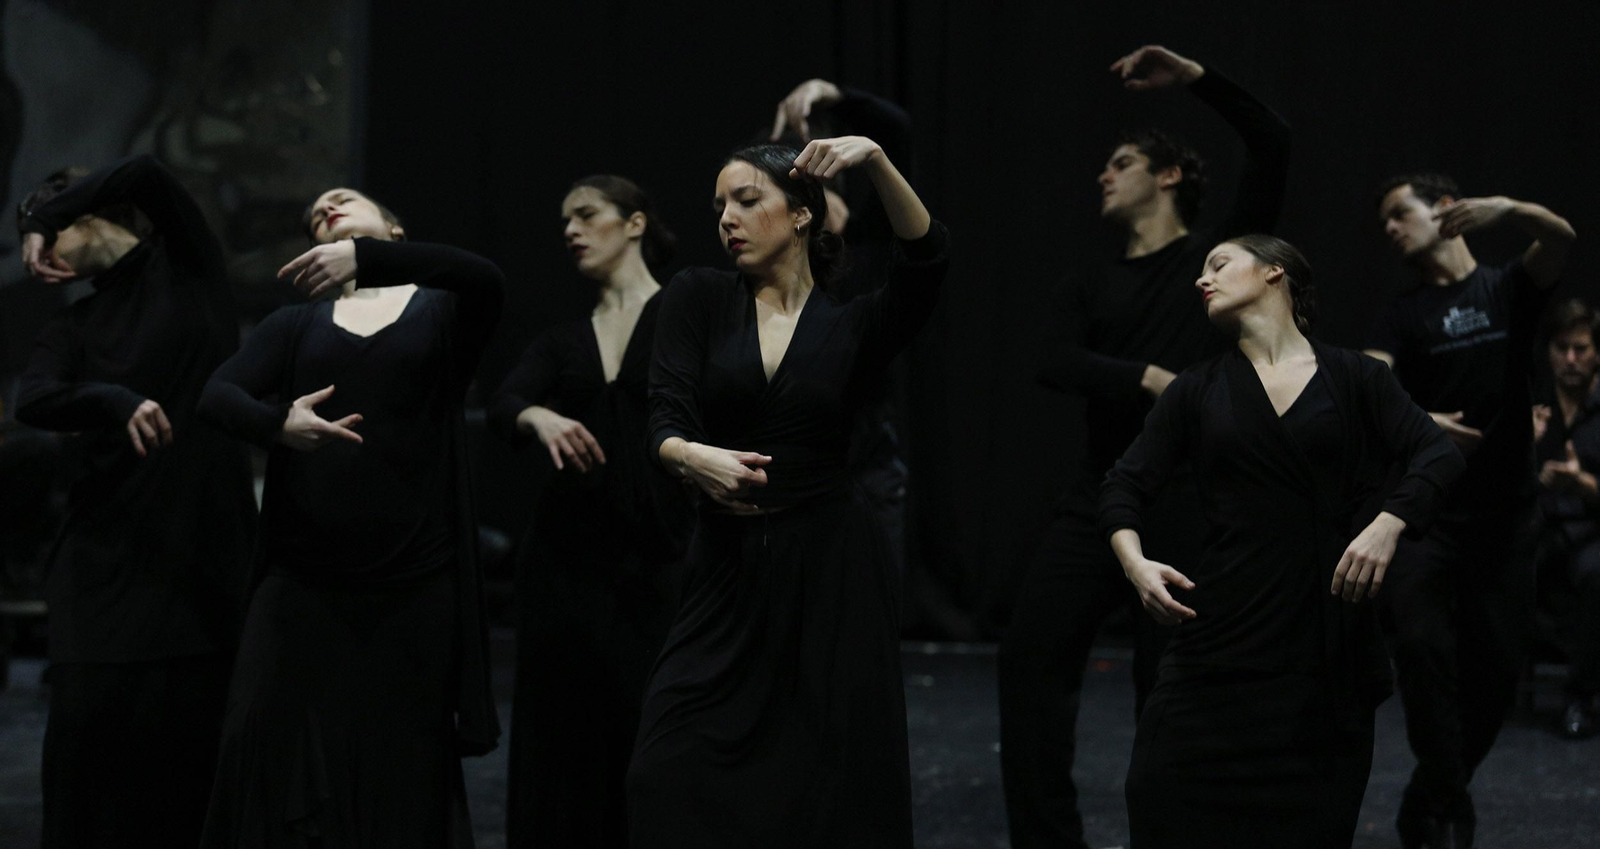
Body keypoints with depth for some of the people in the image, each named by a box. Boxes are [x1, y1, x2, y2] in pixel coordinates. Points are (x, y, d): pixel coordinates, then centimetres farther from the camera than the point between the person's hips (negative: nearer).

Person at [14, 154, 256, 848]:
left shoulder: (190, 267, 8)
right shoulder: (73, 326, 12)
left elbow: (146, 176, -9)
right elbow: (33, 402, -8)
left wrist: (43, 218, 2)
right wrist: (114, 400, -26)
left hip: (206, 548, -2)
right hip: (110, 550, 2)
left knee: (190, 735, -4)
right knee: (90, 718, -6)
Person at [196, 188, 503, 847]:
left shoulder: (442, 310, 9)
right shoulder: (297, 324, 15)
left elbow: (483, 276, -15)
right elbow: (218, 394, -1)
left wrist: (364, 255, -27)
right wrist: (276, 423, -23)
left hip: (413, 588, -2)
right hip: (302, 585, 2)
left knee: (403, 778, 1)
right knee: (274, 761, -7)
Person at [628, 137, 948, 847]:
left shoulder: (854, 327, 3)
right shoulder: (698, 299, 4)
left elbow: (924, 262, -16)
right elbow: (665, 417, -8)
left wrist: (877, 163, -29)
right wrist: (692, 456, -31)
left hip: (832, 572, -1)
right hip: (727, 569, 1)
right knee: (671, 783, -8)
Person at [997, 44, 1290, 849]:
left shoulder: (1219, 255, 3)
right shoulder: (1093, 283, 15)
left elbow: (1272, 146, -11)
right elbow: (1056, 365, -3)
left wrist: (1192, 75, -15)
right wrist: (1151, 378, -18)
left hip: (1186, 495, -5)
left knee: (1168, 678, -2)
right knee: (1032, 648, -5)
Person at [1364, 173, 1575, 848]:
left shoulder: (1509, 289, 8)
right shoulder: (1405, 314, 9)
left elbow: (1560, 239, -13)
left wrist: (1507, 208, -35)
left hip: (1506, 514, 1)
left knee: (1495, 666, 2)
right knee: (1421, 646, -20)